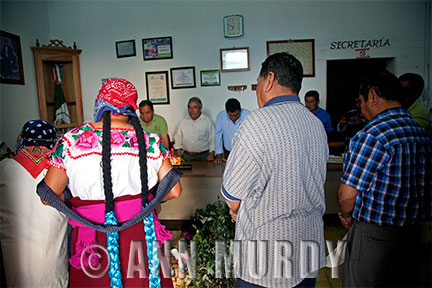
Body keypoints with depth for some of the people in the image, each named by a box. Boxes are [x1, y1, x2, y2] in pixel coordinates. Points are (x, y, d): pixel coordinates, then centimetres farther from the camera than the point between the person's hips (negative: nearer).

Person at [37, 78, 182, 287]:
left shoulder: (71, 141, -11)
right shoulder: (150, 142, -9)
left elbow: (48, 196, -6)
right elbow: (174, 191, -6)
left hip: (95, 243, -1)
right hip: (141, 236, 2)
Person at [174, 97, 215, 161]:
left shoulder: (208, 121, 3)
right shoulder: (183, 121, 11)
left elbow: (212, 139, 2)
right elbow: (178, 138, 15)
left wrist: (211, 154, -9)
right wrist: (179, 155, 6)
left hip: (203, 156, -2)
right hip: (186, 156, 2)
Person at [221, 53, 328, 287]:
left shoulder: (258, 121, -21)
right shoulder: (317, 125, 3)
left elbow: (232, 194, -13)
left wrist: (237, 209, 10)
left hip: (266, 255, -6)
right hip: (310, 244, 7)